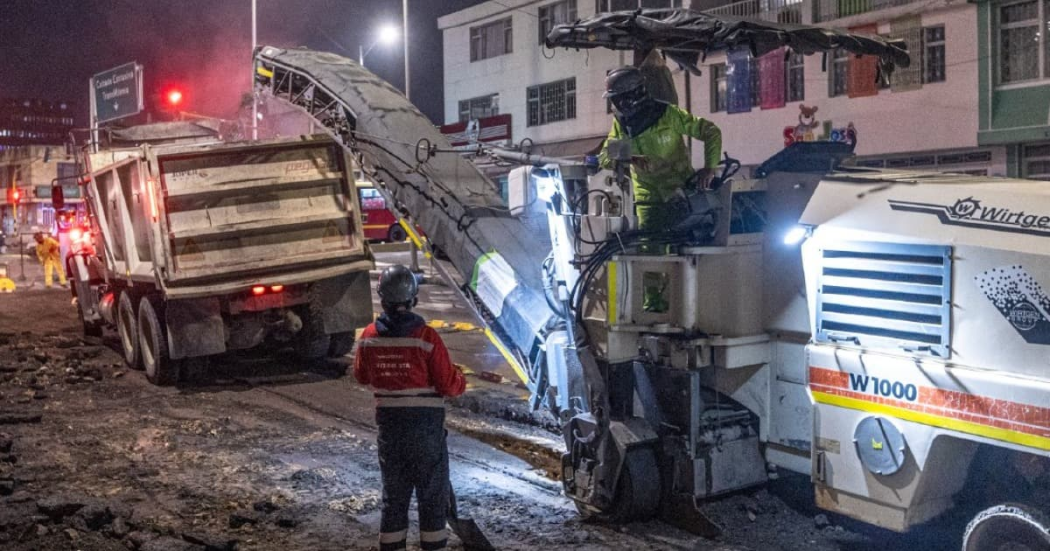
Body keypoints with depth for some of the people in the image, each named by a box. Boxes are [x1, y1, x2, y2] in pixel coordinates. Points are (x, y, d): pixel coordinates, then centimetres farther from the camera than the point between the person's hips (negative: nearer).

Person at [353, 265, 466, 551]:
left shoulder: (369, 337, -6)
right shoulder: (426, 337, -19)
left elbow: (362, 376, 11)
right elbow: (449, 385, -15)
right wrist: (461, 381, 6)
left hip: (388, 425, 4)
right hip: (425, 426, -4)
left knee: (393, 492, 17)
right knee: (432, 492, 11)